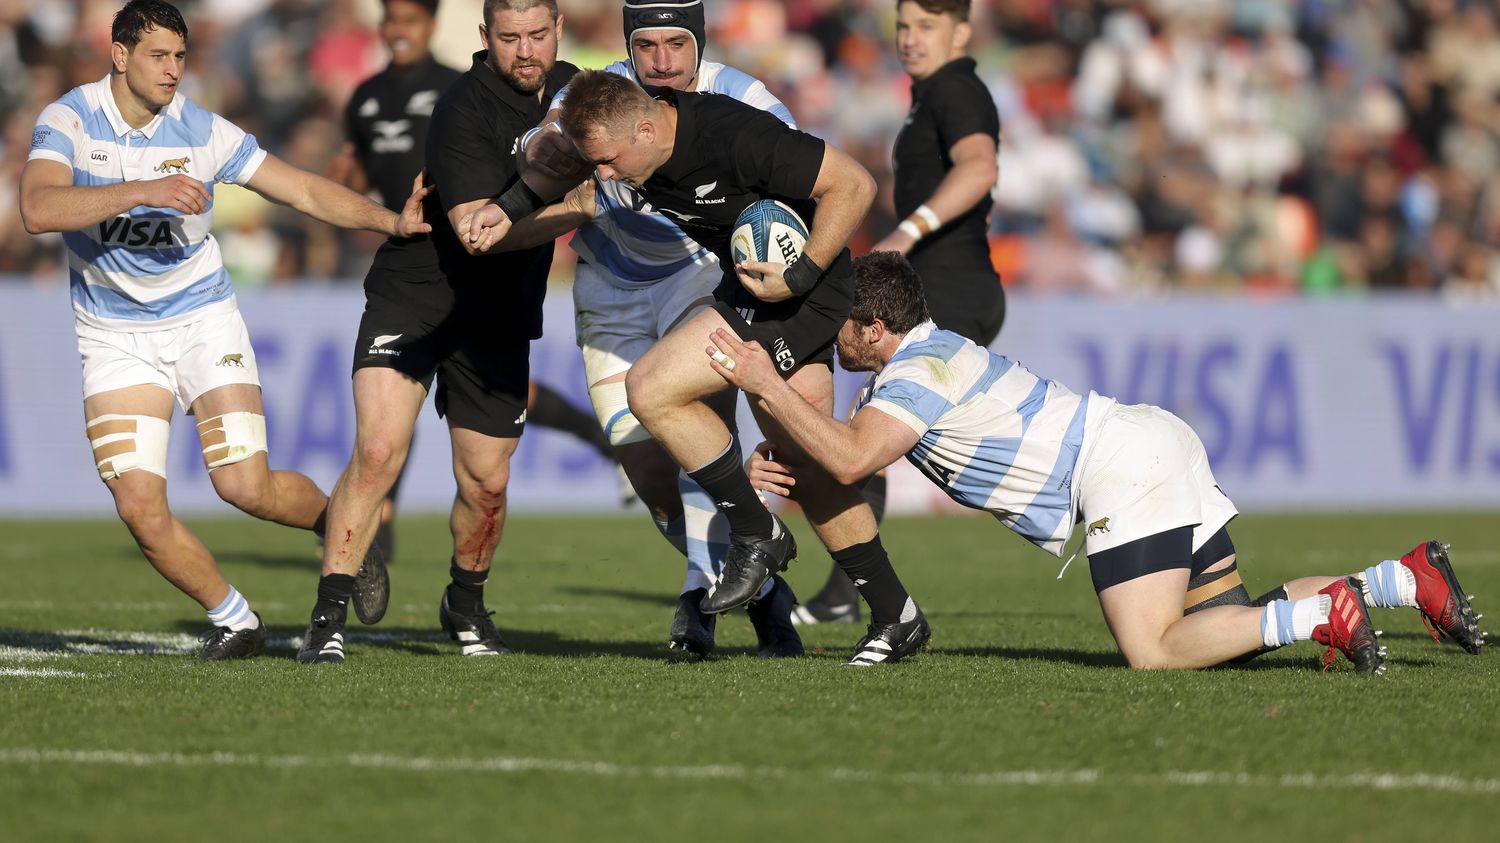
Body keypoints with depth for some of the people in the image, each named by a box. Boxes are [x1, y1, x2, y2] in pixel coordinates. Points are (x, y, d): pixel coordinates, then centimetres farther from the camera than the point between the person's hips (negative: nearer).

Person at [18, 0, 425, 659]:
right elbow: (38, 209, -30)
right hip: (115, 333, 0)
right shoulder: (69, 120, -12)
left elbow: (305, 190, -2)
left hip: (201, 318, 0)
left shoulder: (204, 133, -7)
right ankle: (233, 619, 9)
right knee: (139, 504, -13)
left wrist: (391, 221, -16)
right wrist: (144, 191, -39)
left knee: (246, 486, -13)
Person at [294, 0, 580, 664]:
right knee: (378, 452, -19)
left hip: (501, 317, 6)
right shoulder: (464, 110, -21)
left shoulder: (571, 88, 2)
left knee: (486, 482, 5)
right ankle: (328, 619, -15)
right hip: (413, 293, -5)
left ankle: (466, 605, 32)